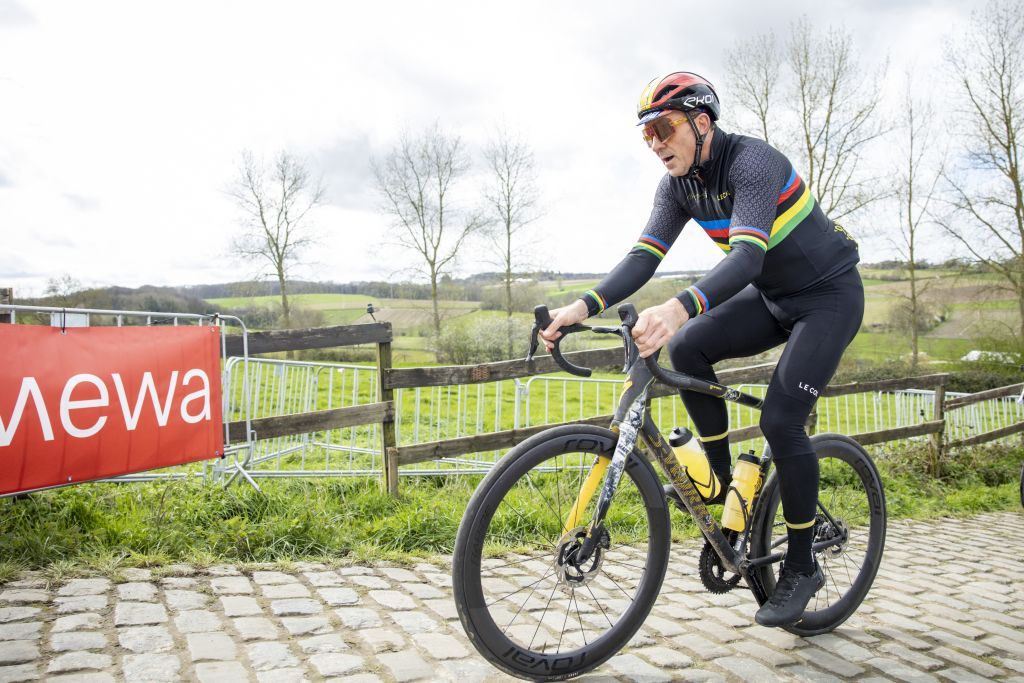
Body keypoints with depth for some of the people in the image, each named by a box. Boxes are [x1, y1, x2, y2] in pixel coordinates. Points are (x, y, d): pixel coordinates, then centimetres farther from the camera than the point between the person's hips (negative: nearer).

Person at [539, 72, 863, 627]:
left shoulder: (752, 162, -27)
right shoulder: (677, 184, -4)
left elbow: (748, 254, -42)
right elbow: (644, 256, -13)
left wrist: (680, 306, -59)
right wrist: (586, 305, -30)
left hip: (829, 295, -7)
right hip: (772, 295, 7)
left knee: (780, 421, -16)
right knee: (688, 347, -16)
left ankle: (801, 567, 2)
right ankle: (720, 476, 1)